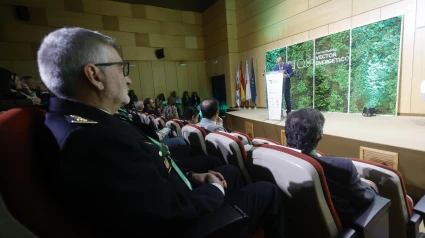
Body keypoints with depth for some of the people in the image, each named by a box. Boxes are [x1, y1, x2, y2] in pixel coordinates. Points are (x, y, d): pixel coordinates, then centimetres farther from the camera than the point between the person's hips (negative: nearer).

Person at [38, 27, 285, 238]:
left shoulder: (89, 123, -4)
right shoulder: (95, 141, -36)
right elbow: (177, 213, -32)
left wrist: (191, 176, 0)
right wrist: (215, 189, -13)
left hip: (175, 201, 8)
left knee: (231, 171, 23)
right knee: (267, 192, 7)